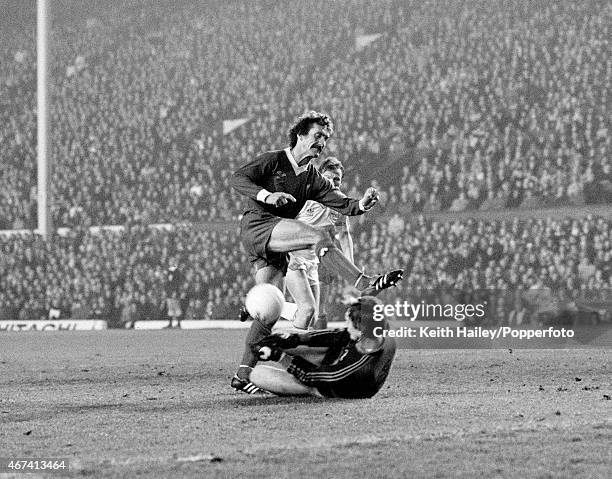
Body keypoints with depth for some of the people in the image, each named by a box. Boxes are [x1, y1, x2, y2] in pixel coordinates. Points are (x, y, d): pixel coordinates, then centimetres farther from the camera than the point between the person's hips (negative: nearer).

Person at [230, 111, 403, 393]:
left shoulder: (313, 179, 20)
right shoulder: (273, 161, 4)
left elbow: (342, 204, 8)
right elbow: (238, 179, -8)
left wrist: (361, 204, -14)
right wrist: (267, 196, -23)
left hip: (276, 247, 7)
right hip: (256, 225, -7)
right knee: (317, 237, -26)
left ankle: (243, 375, 3)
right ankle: (365, 284, -36)